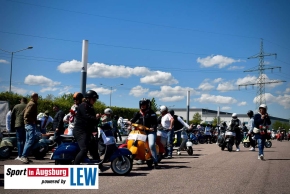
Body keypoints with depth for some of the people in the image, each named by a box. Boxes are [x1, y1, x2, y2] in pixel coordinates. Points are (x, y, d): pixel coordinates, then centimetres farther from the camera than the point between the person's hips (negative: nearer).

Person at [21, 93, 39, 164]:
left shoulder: (30, 103, 18)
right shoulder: (33, 104, -13)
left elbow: (25, 113, 23)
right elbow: (27, 114, -23)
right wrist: (33, 121, -16)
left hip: (28, 124, 11)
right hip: (31, 124, -11)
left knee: (27, 141, 11)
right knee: (31, 141, -13)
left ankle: (25, 156, 13)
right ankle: (24, 156, -16)